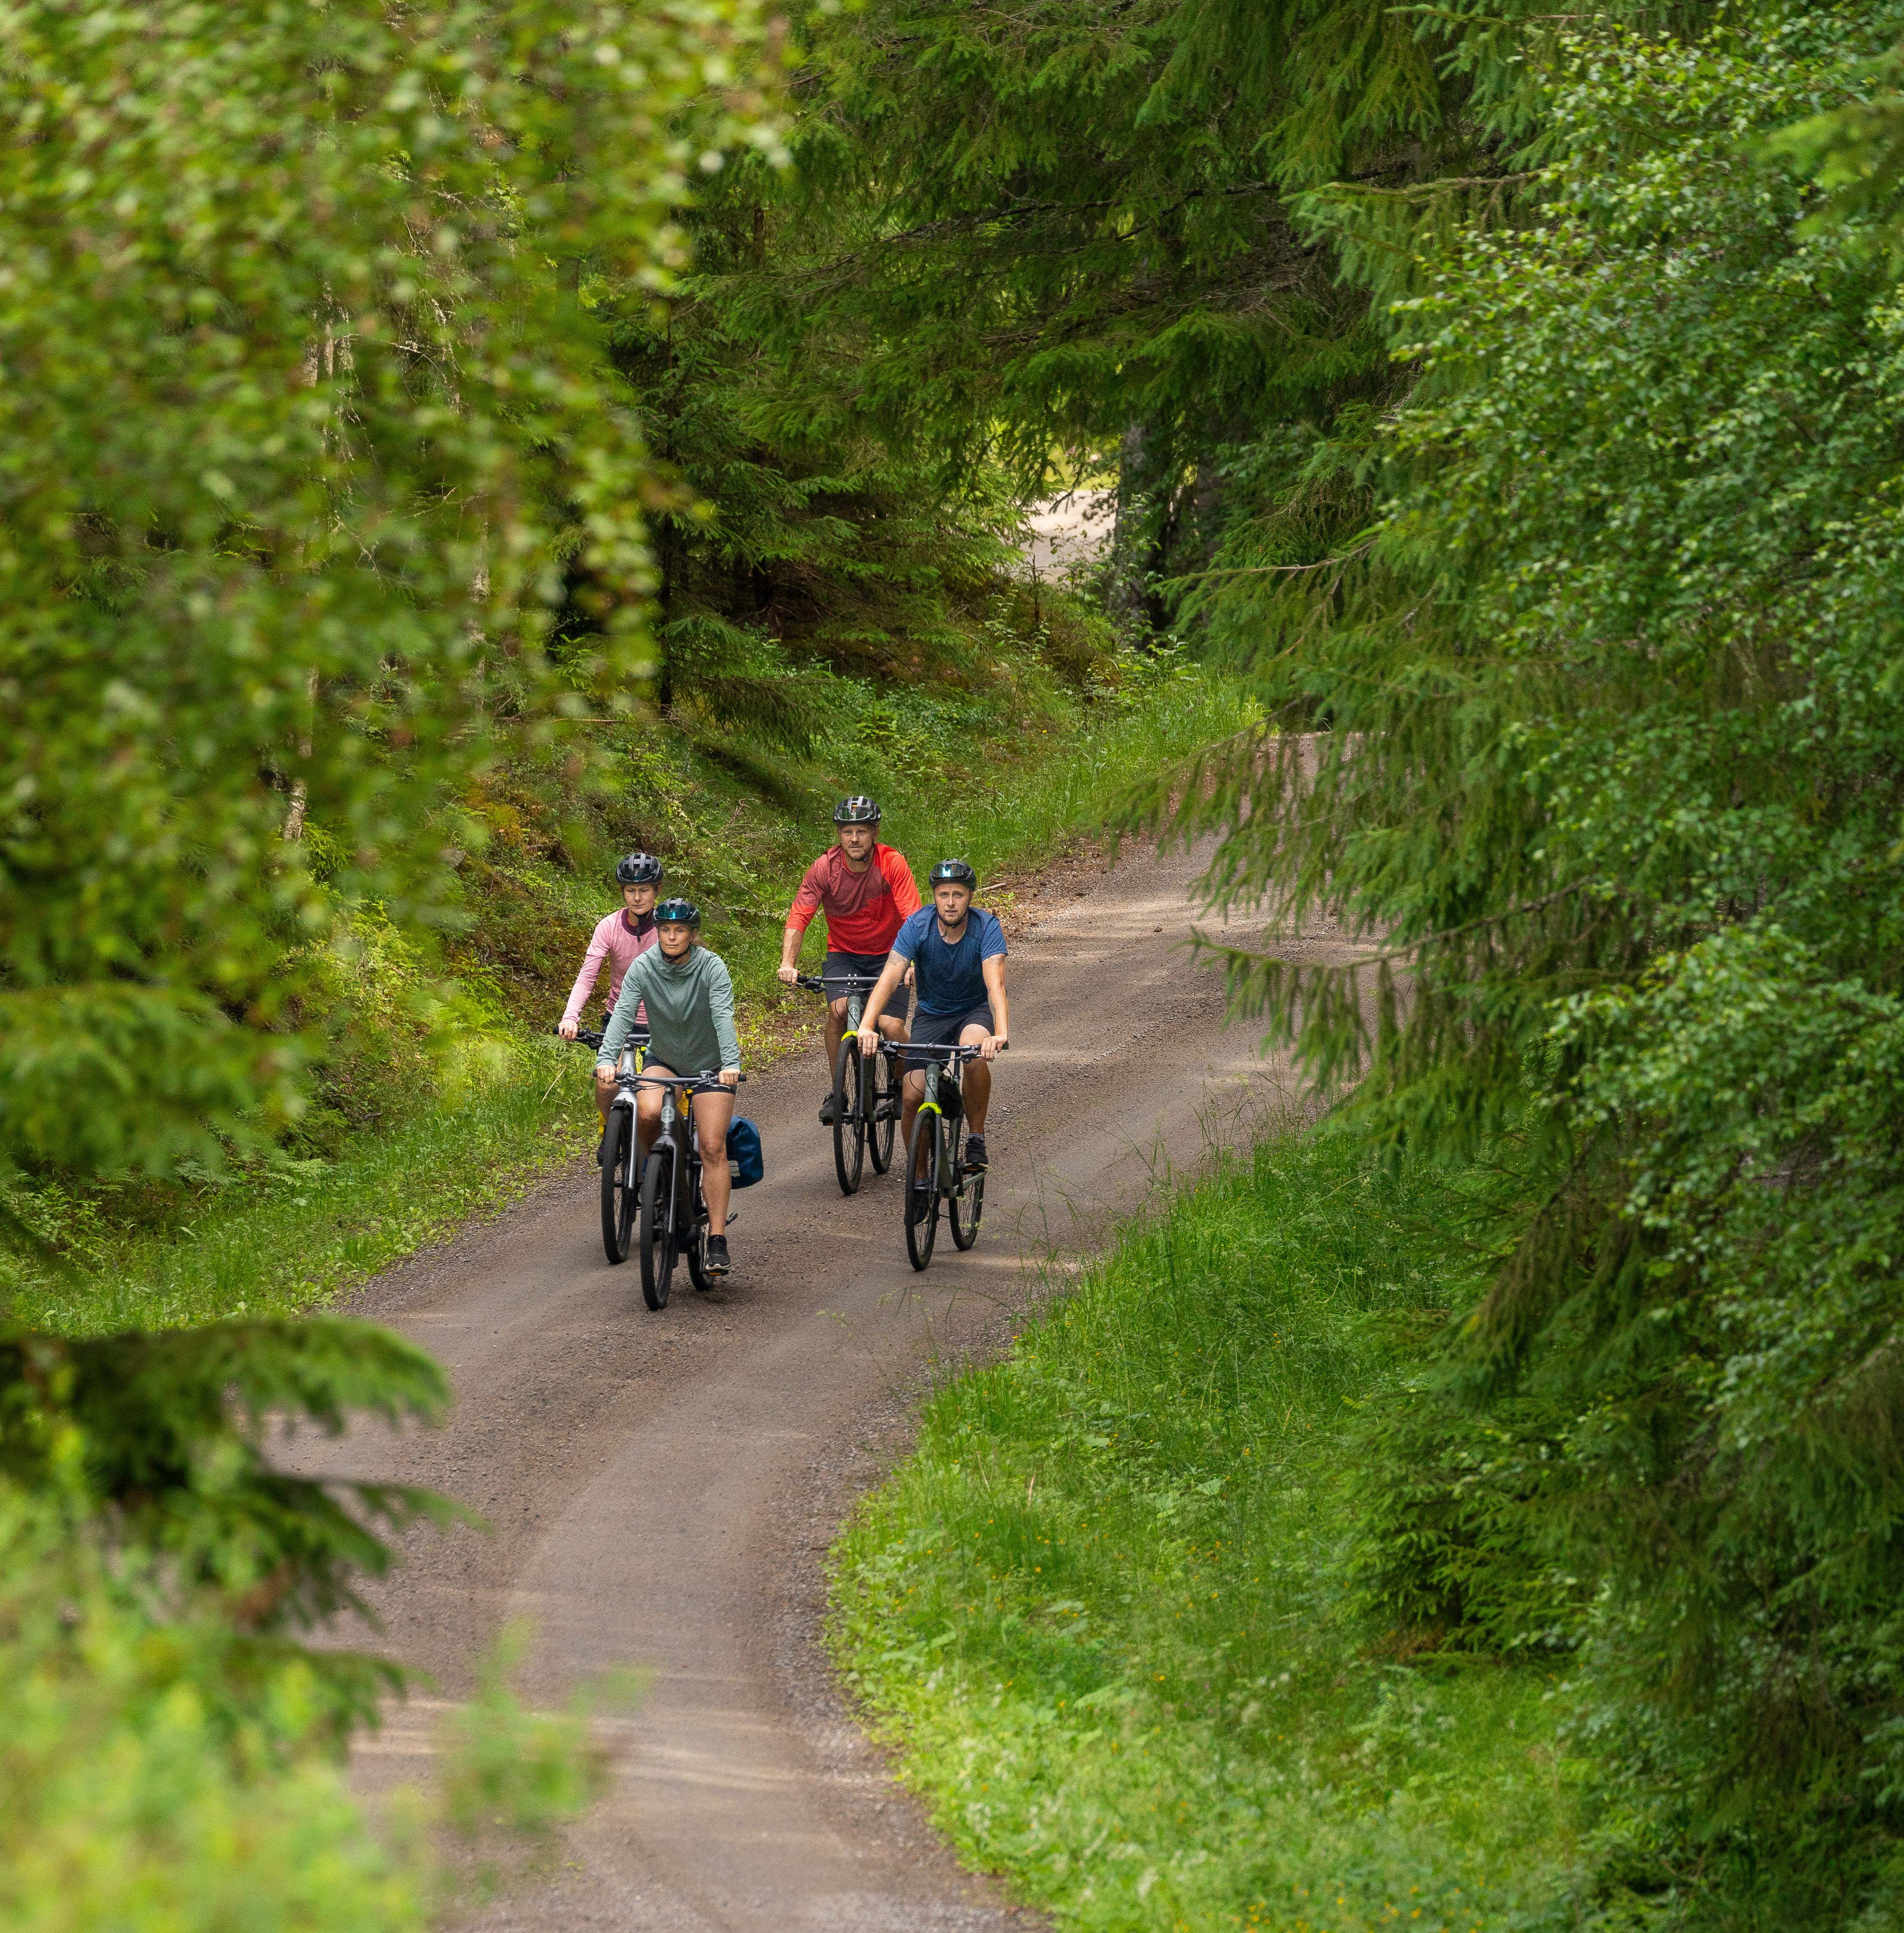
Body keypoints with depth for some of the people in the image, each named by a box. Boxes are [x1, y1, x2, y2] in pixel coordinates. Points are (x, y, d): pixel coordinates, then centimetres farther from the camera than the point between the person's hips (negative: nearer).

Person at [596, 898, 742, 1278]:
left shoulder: (712, 968, -20)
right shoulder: (643, 968, -15)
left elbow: (724, 1017, -32)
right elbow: (622, 1014, -25)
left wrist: (731, 1064, -49)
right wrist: (606, 1059, -41)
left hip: (709, 1066, -2)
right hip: (663, 1059, 2)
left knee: (713, 1148, -14)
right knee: (648, 1112, -31)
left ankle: (717, 1242, -12)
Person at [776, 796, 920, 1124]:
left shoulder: (893, 864, -19)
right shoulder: (825, 868, -15)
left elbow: (913, 918, -26)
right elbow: (798, 918, -20)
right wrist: (788, 964, -37)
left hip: (887, 955, -1)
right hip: (843, 955, 1)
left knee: (892, 1026, -18)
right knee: (839, 1009, -27)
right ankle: (837, 1091, -10)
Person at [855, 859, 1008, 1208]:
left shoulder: (986, 927, -22)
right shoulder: (918, 926, -20)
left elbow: (995, 983, -35)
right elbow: (889, 977, -28)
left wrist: (1001, 1033, -52)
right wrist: (866, 1026, -44)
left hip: (974, 1011, -2)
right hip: (932, 1014, 2)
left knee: (975, 1052, -37)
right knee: (913, 1096, -15)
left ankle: (976, 1140, -17)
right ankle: (919, 1179, 7)